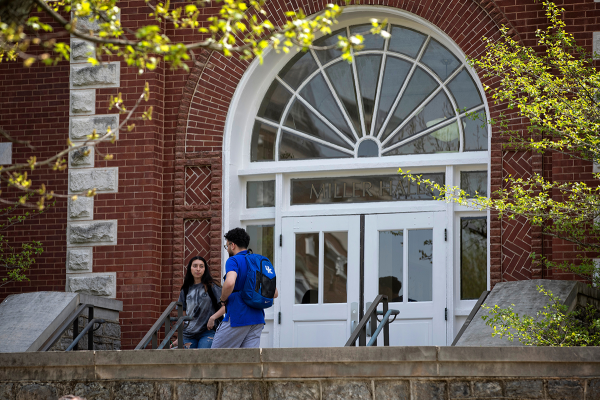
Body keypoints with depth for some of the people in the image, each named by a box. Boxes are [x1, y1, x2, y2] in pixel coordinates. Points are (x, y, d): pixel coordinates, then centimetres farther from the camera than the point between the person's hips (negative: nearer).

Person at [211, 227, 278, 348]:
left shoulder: (233, 261, -7)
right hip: (257, 317, 7)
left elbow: (230, 283, -28)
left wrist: (223, 299, -10)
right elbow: (274, 293, 17)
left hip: (237, 317, -7)